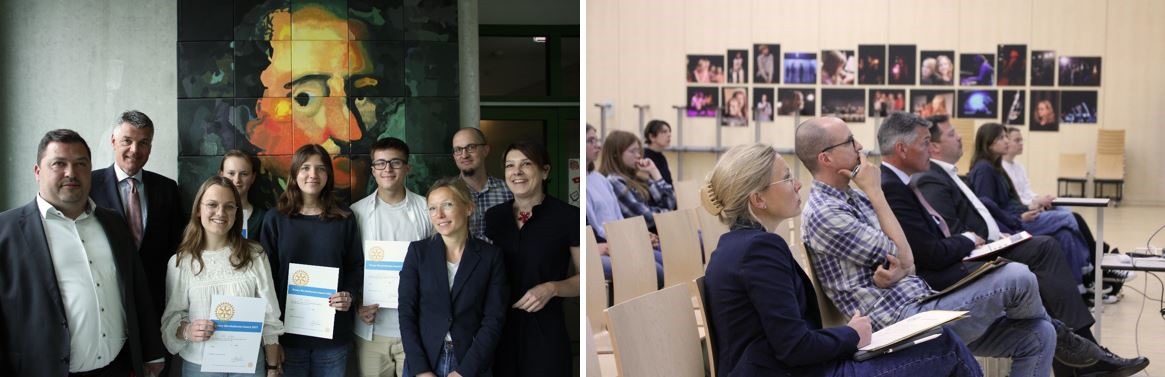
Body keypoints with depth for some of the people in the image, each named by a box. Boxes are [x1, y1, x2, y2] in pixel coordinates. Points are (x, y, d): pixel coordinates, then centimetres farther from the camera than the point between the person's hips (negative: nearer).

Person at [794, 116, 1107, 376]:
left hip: (919, 304, 9)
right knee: (1017, 278, -11)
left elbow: (906, 263, 11)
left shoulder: (853, 197, 14)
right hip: (905, 322, -9)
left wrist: (897, 272, -14)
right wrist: (876, 192, -10)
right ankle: (1057, 333, 20)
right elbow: (903, 257, -14)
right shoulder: (824, 214, -16)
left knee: (1036, 337, 3)